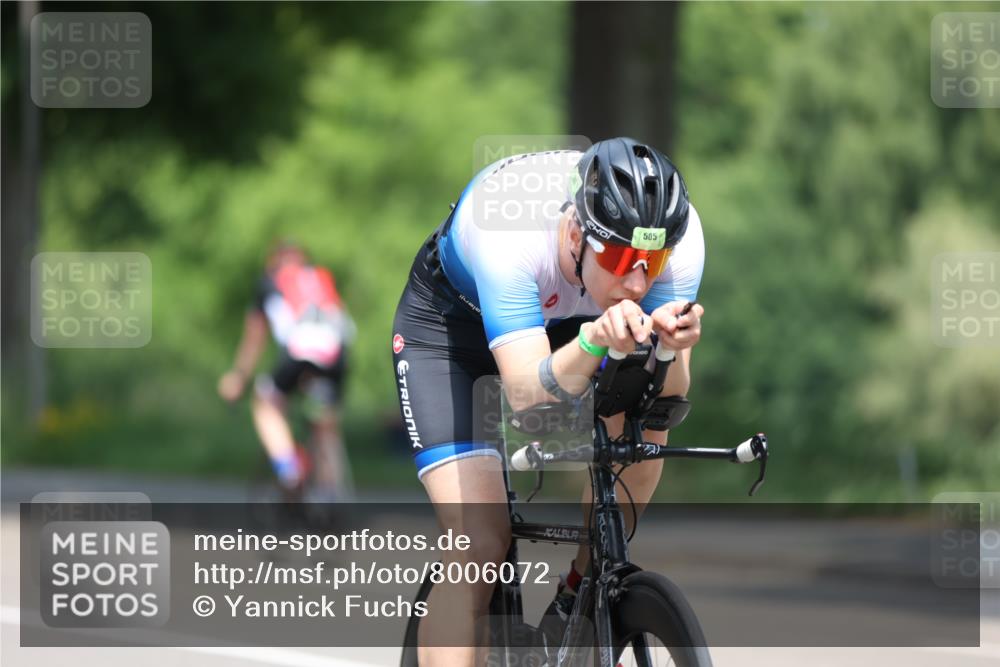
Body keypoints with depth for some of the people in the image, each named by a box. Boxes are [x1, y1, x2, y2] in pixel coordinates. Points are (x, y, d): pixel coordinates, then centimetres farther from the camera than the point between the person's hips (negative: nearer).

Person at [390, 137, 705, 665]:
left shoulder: (679, 235, -31)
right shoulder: (506, 230, -42)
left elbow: (668, 398, -32)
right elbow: (527, 394, -46)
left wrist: (670, 344, -54)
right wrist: (594, 341, -65)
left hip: (563, 314, 4)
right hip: (448, 319, -4)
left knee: (639, 419, -25)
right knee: (481, 543, -19)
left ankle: (576, 604, -4)